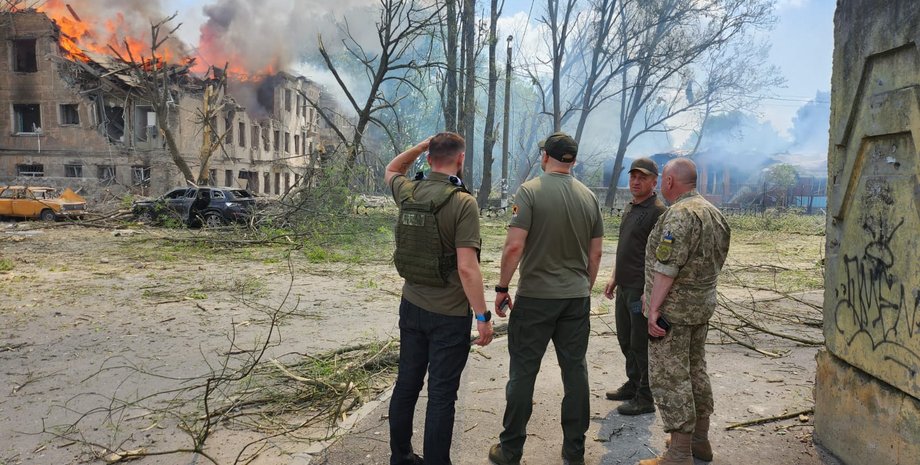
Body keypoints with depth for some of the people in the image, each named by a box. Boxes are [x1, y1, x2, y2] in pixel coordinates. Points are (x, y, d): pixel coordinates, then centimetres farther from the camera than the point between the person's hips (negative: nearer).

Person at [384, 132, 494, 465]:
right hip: (449, 315, -6)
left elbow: (391, 171, 25)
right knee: (441, 395, 4)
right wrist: (483, 316, -15)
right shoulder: (463, 203, -18)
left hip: (411, 307, 6)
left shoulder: (408, 193, 0)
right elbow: (467, 268, -22)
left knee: (406, 384, 17)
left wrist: (422, 145, 15)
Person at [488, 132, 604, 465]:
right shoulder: (589, 197, 5)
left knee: (523, 372, 5)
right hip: (577, 299, 4)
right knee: (575, 370, 12)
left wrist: (502, 288, -7)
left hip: (535, 297, -4)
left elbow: (514, 245, -17)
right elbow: (595, 253, 9)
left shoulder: (530, 191, -10)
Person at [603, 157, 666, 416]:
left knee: (641, 345, 0)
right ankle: (633, 385, 34)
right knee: (625, 339, 18)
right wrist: (614, 277, 19)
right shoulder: (630, 209, 14)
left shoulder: (658, 211, -14)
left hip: (642, 290, -9)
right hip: (624, 288, 9)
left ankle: (645, 399, 13)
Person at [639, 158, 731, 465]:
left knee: (669, 378, -3)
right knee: (696, 370, 18)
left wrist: (654, 307, -20)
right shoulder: (714, 213, 11)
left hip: (673, 309, -10)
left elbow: (666, 266, -23)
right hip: (703, 305, 10)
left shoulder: (679, 214, -19)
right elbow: (714, 262, 16)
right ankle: (700, 440, 29)